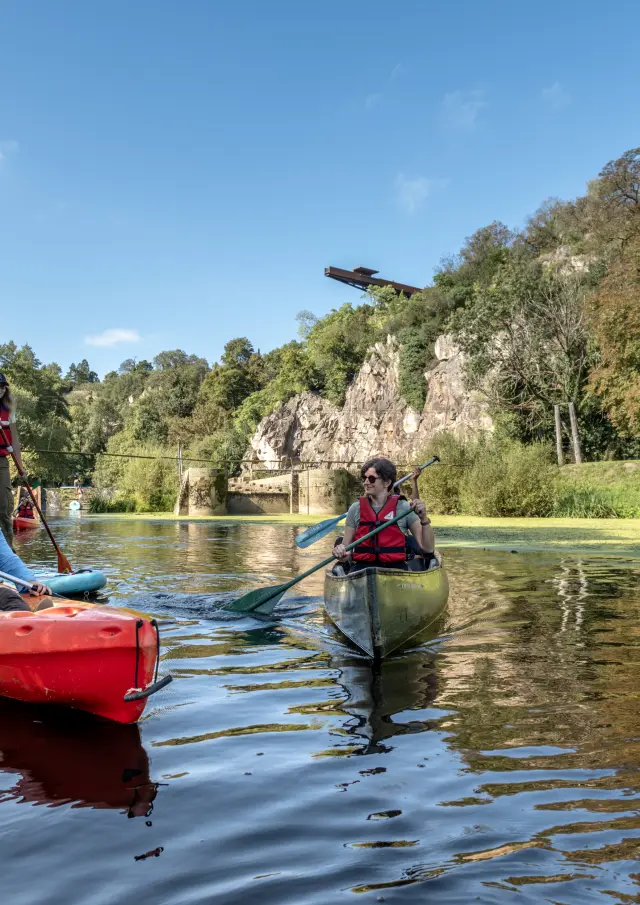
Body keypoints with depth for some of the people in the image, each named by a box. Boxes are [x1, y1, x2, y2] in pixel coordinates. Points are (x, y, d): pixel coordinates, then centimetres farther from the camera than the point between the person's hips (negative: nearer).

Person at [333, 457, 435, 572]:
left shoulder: (404, 508, 6)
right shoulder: (355, 509, 11)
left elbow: (428, 549, 3)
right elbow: (346, 548, 13)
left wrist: (424, 519, -11)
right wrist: (340, 553, -10)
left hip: (395, 568, 0)